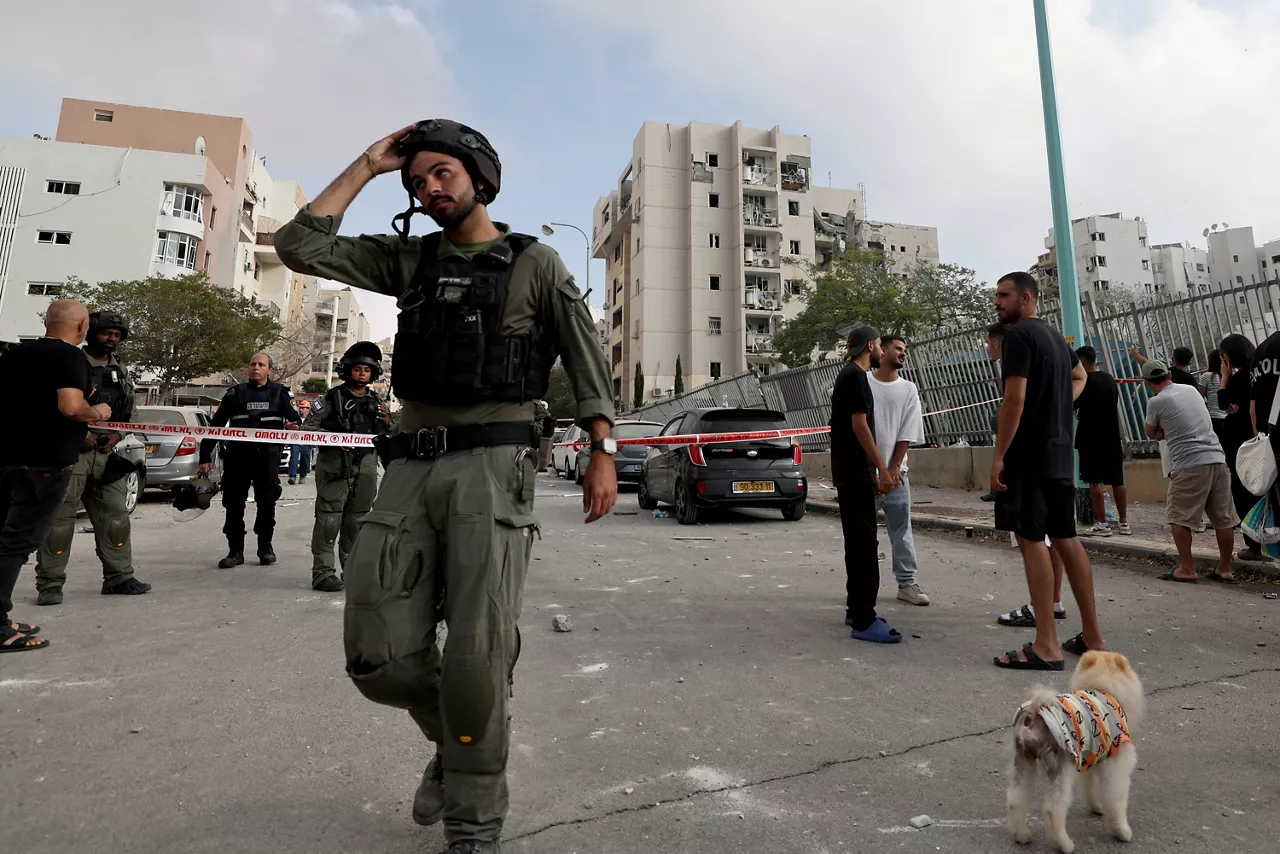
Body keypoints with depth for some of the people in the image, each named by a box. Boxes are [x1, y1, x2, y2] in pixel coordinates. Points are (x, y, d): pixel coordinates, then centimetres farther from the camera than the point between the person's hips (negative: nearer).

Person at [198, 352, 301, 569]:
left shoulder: (280, 393, 9)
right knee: (233, 505, 3)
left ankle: (265, 547, 18)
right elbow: (216, 425, 10)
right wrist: (205, 457, 5)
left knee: (267, 503, 2)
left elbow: (294, 419, 15)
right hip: (237, 456, 1)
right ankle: (235, 551, 13)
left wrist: (293, 425, -12)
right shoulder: (236, 393, 9)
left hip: (267, 456, -1)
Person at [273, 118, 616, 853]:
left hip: (493, 466, -4)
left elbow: (587, 358, 3)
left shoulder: (536, 263, 7)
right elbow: (301, 247, 8)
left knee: (477, 657, -9)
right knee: (380, 656, -1)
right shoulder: (409, 258, 17)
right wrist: (368, 166, 12)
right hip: (413, 468, 4)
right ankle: (456, 735, 29)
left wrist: (603, 451, -9)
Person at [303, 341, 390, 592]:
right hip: (335, 465, -4)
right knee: (329, 519, -6)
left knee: (357, 520, 12)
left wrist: (388, 423, -1)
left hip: (366, 465, 4)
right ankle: (322, 572, -1)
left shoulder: (376, 401, 15)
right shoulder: (332, 398, 2)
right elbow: (309, 426, -2)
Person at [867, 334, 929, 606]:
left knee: (901, 530, 6)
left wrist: (893, 468, -4)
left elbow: (907, 433, 3)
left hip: (895, 472, 2)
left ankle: (907, 583, 16)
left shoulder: (908, 389, 7)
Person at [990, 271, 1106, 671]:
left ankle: (1046, 645, -4)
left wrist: (998, 454, -17)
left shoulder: (1018, 335, -10)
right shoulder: (1055, 336, 18)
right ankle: (1092, 637, 19)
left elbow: (1014, 399, -19)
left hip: (1029, 455, -9)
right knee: (1065, 539, 12)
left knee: (1031, 540, -6)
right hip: (1059, 454, 9)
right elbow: (1079, 376, 38)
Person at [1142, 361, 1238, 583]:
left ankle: (1187, 570, 4)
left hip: (1189, 464, -7)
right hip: (1217, 459, 7)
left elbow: (1151, 433, 10)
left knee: (1178, 518, 3)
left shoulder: (1156, 402, -5)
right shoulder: (1191, 389, 14)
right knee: (1224, 518, 12)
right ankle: (1225, 569, 22)